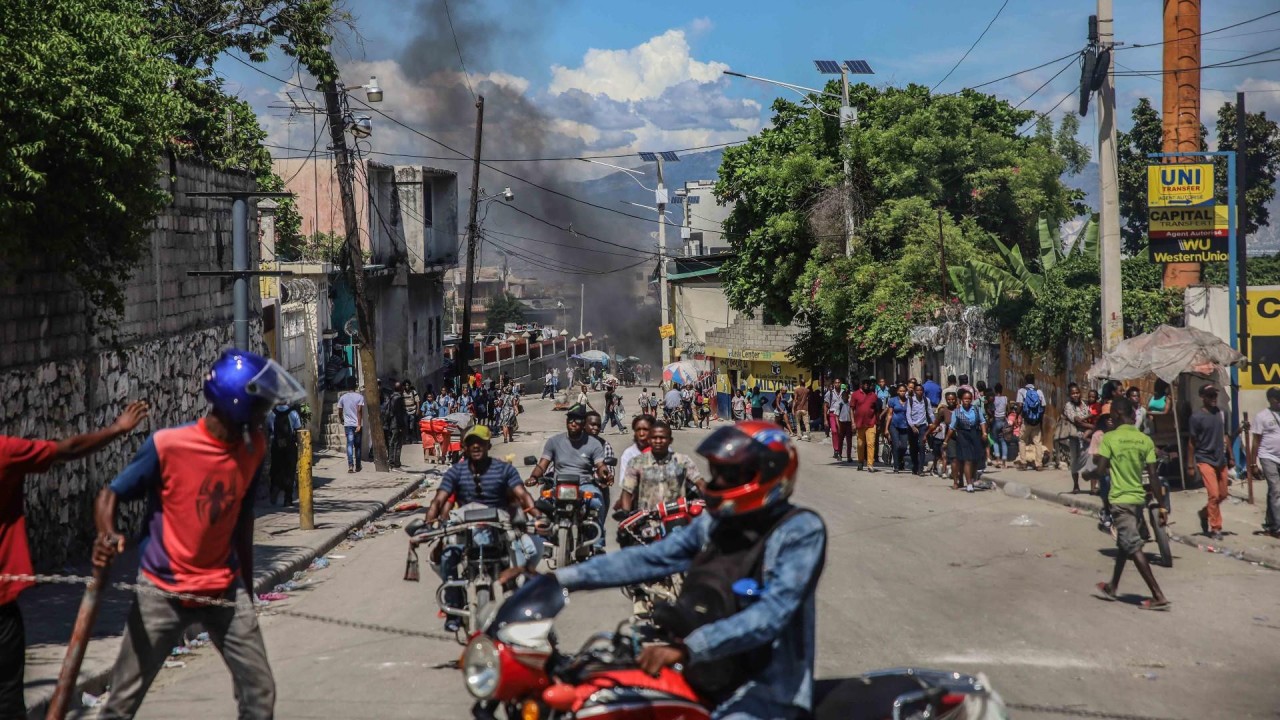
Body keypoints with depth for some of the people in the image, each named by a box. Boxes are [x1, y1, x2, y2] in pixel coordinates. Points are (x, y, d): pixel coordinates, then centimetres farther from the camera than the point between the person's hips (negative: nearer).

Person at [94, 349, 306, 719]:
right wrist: (108, 535, -34)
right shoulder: (168, 445, -19)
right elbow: (110, 495, -11)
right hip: (163, 590, -4)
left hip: (225, 590, 4)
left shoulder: (254, 446, -2)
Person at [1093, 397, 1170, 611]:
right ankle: (1112, 587, 38)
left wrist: (1096, 460, 8)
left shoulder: (1109, 438, -11)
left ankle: (1158, 596, -15)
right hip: (1139, 498, 6)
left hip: (1120, 499, -6)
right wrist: (1162, 506, 1)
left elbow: (1100, 469, -14)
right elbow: (1153, 476, -2)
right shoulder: (1145, 440, 1)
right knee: (1124, 543, 23)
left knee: (1134, 548, -7)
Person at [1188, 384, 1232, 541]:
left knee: (1223, 495, 9)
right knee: (1214, 494, -10)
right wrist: (1191, 465, -4)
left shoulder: (1221, 413, 7)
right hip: (1205, 460, -5)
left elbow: (1225, 436, 15)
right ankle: (1215, 528, 1)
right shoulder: (1197, 417, -8)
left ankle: (1204, 512, 35)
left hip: (1221, 460, 5)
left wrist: (1230, 457, 13)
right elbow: (1191, 442, -4)